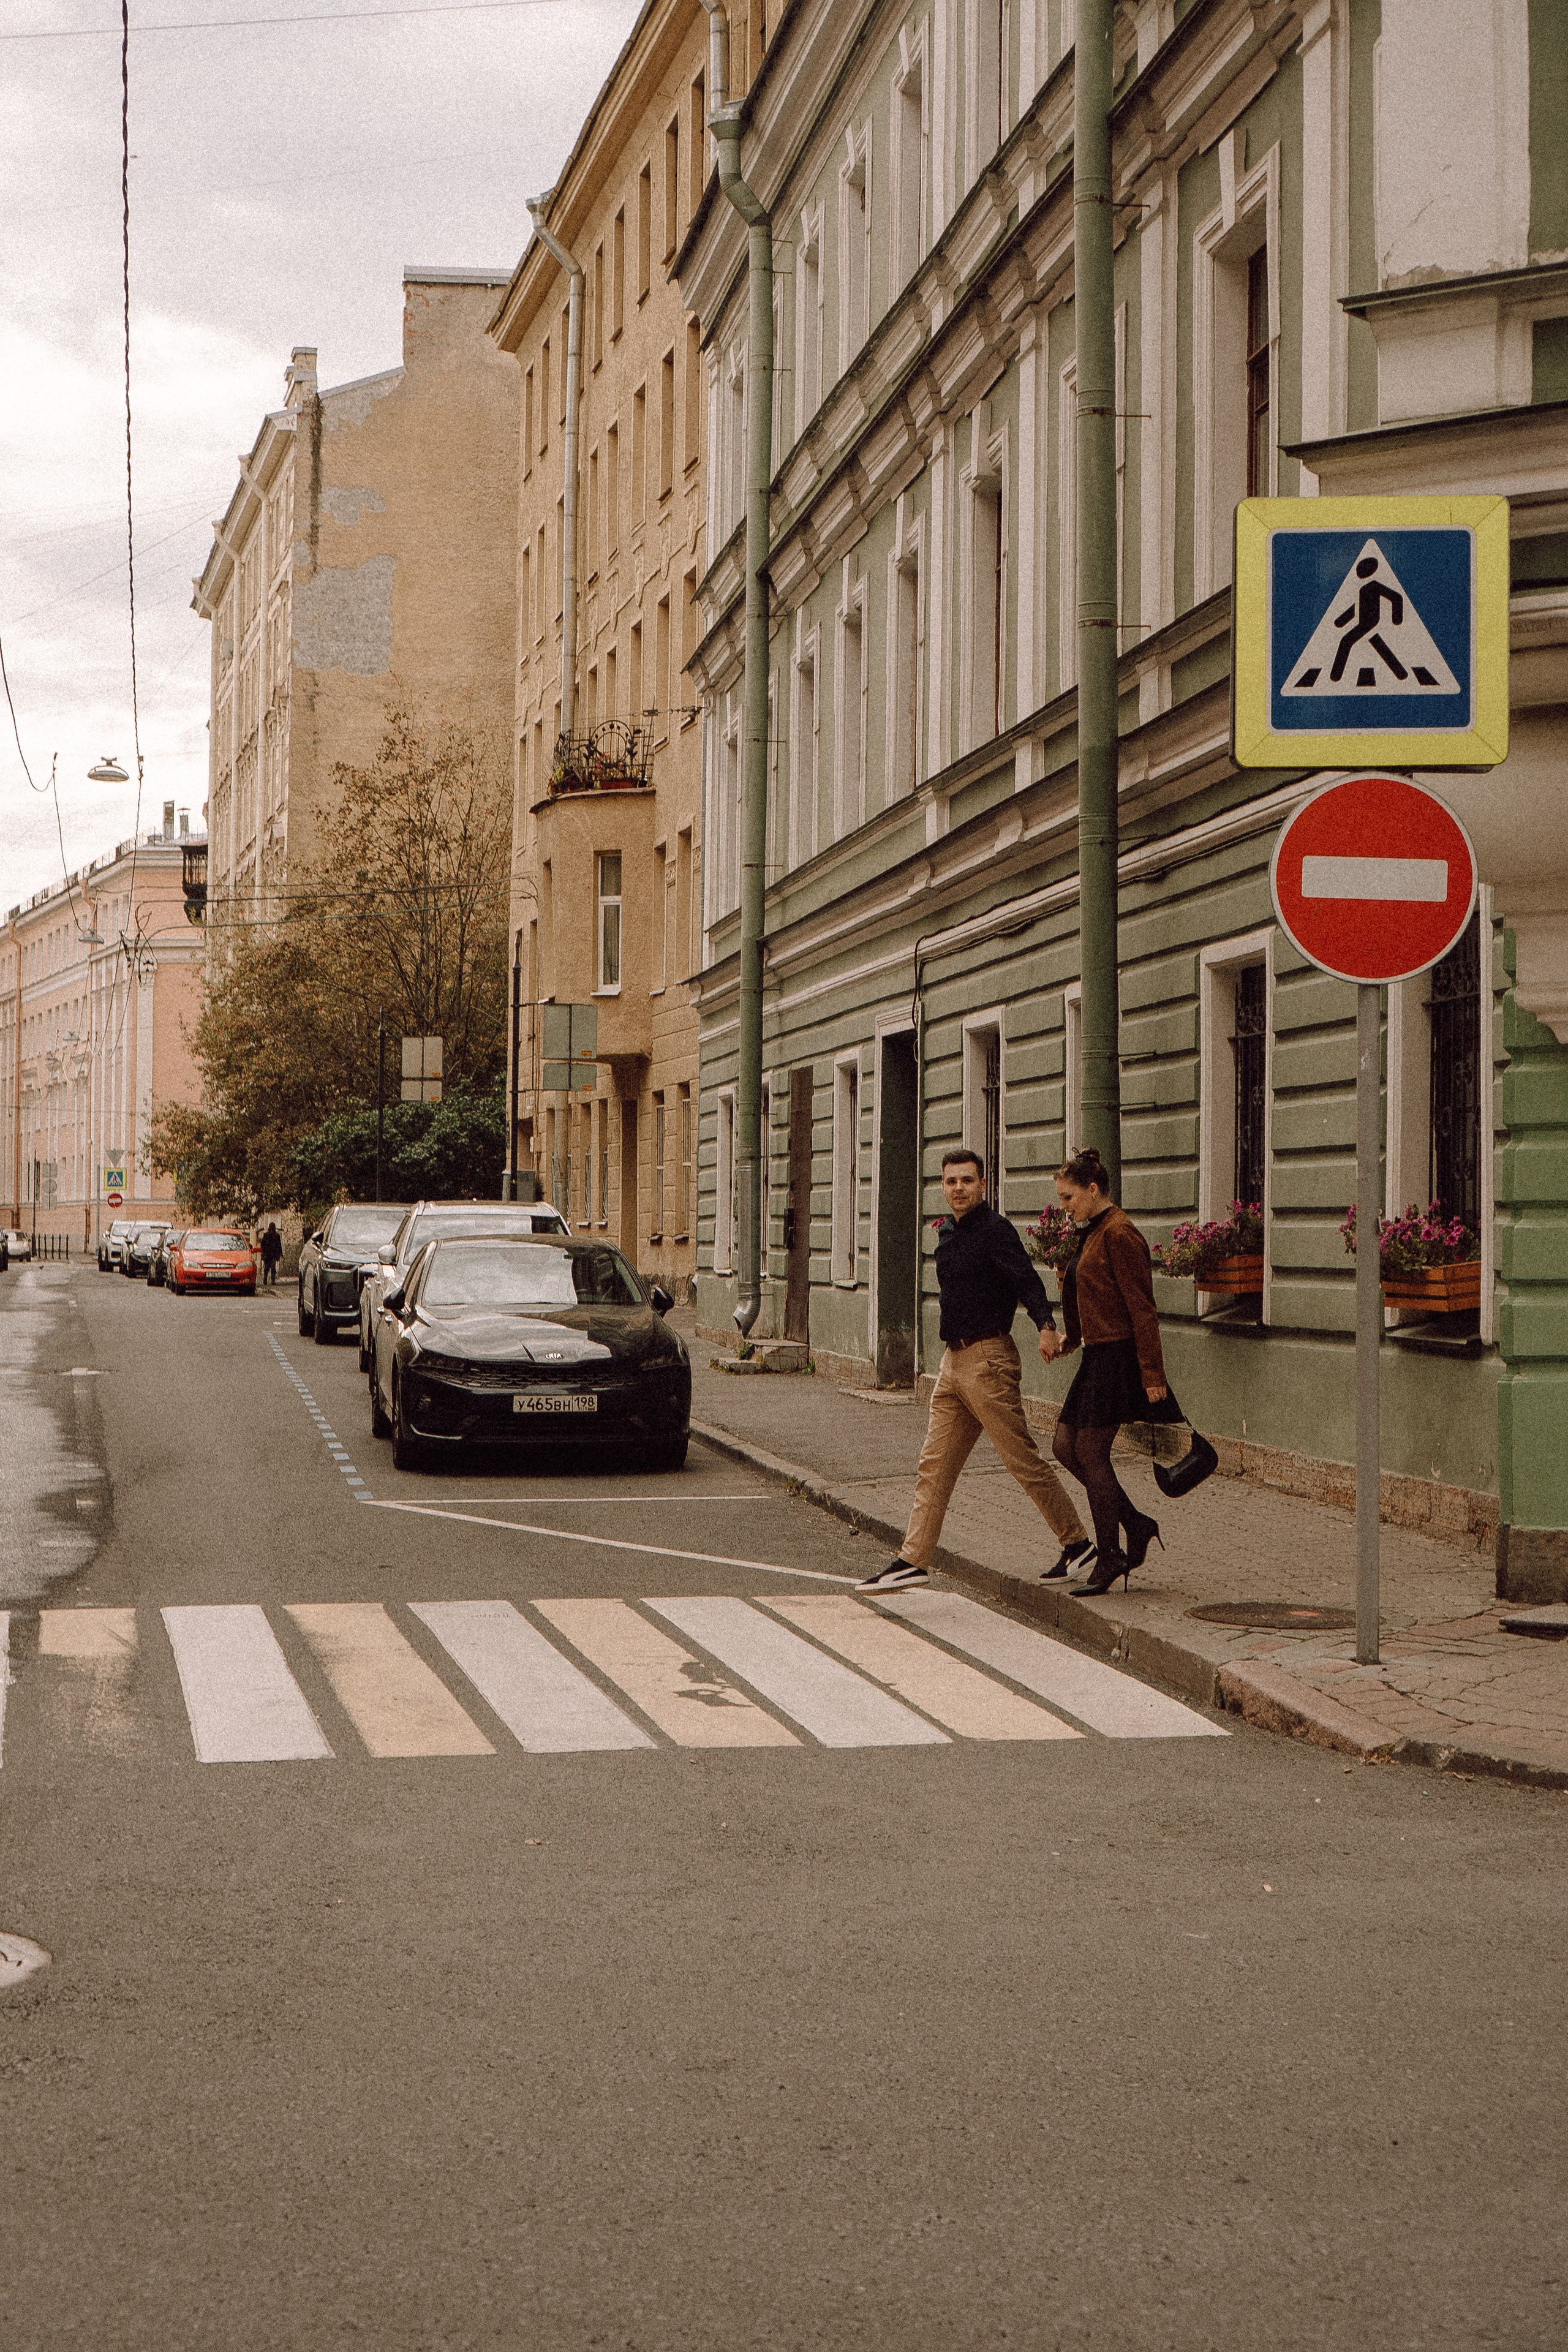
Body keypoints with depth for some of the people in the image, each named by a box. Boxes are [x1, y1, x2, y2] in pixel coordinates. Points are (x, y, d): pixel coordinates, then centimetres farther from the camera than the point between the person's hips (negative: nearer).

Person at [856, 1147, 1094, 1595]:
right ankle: (913, 1561, 6)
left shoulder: (994, 1231, -12)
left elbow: (1027, 1280, -25)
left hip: (987, 1360, -8)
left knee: (1023, 1459, -2)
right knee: (934, 1465, 5)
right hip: (953, 1360, 9)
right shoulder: (947, 1232, 14)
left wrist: (1046, 1326, -42)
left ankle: (1076, 1544, 11)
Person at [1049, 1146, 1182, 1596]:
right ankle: (1137, 1525, 15)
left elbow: (1142, 1309, -18)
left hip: (1118, 1356, -10)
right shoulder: (1093, 1233, 15)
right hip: (1097, 1356, 10)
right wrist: (1069, 1339, 20)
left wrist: (1153, 1375, -21)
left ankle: (1109, 1559, 4)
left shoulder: (1119, 1234, -15)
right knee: (1064, 1446, 8)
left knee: (1091, 1454, -6)